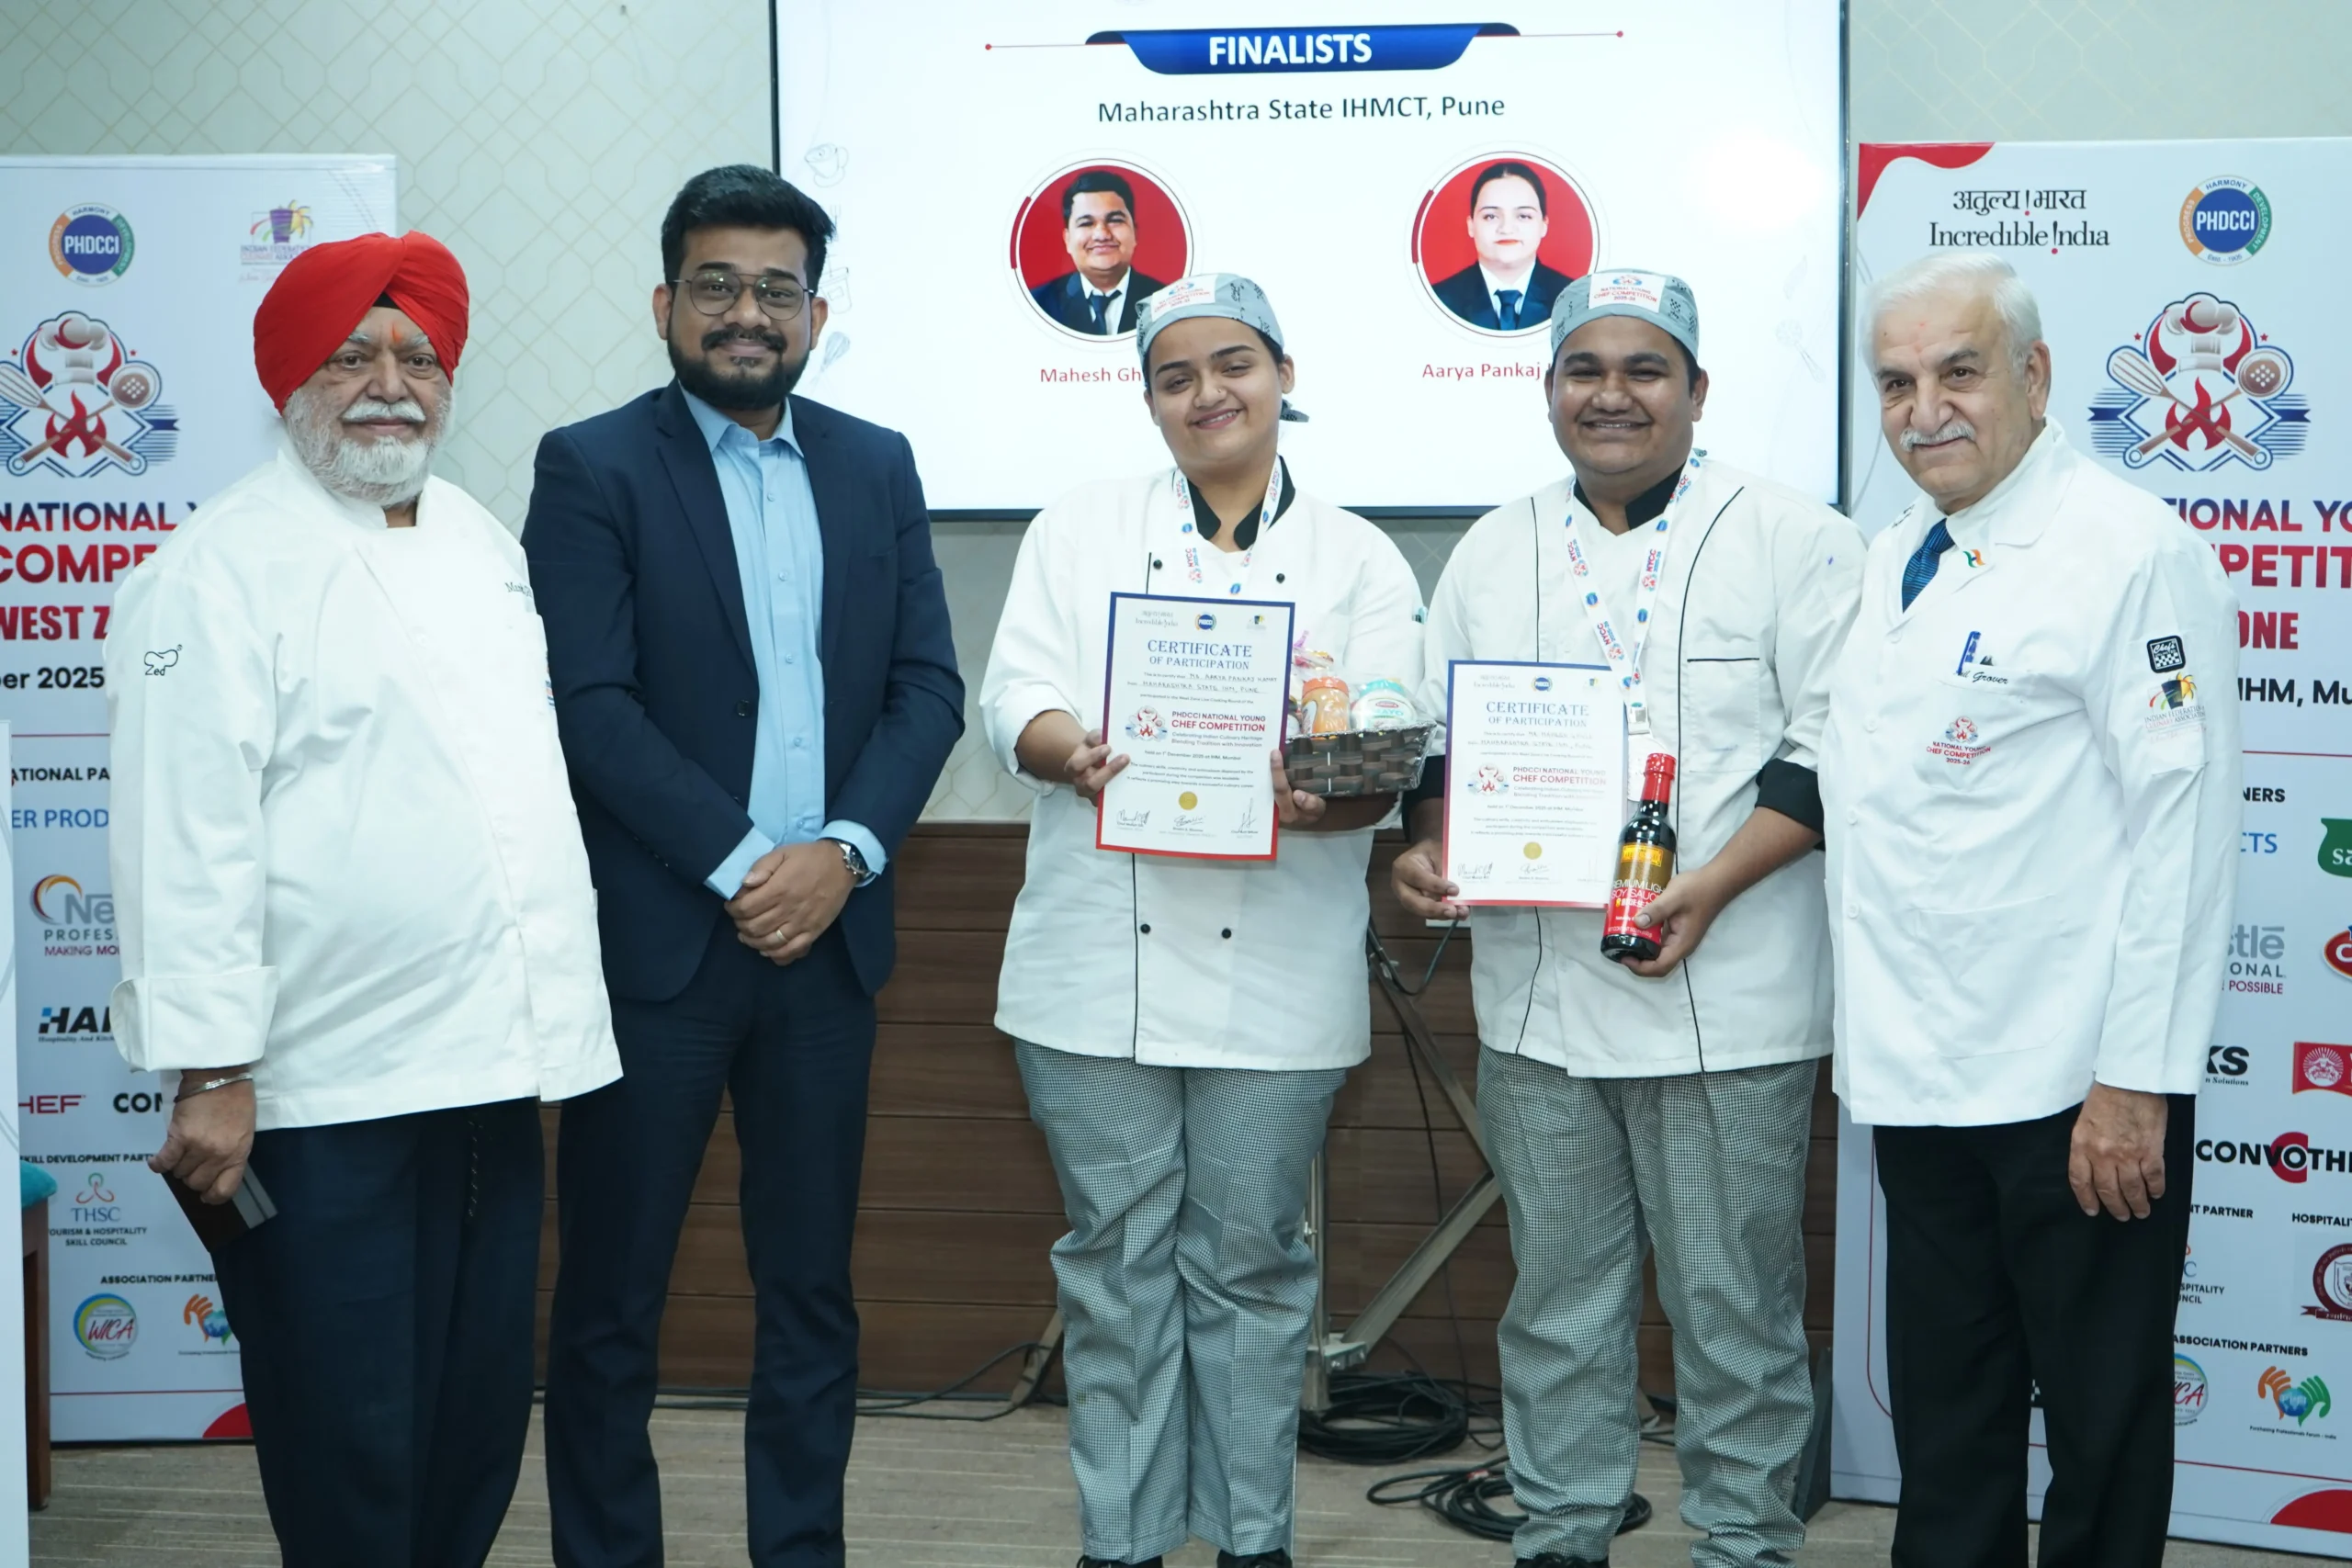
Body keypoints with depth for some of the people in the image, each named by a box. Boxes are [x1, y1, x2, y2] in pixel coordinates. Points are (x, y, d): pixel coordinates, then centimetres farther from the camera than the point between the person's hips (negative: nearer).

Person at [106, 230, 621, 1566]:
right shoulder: (226, 569, -10)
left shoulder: (483, 540, 14)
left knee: (481, 1425, 15)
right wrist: (209, 1074, -19)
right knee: (351, 1458, 1)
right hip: (325, 1097, -7)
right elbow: (184, 832, -15)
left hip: (493, 1069, 7)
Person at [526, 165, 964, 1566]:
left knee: (813, 1288, 11)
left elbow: (928, 686, 6)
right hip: (658, 934, -3)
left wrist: (845, 852, -9)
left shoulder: (878, 467, 11)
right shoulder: (593, 468, -2)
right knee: (613, 1298, 5)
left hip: (827, 929, 4)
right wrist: (742, 868, -15)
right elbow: (591, 702, -10)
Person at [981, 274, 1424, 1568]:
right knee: (1117, 1254, 6)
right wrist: (1079, 754, -22)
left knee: (1250, 1255, 7)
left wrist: (1319, 798, -24)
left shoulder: (1358, 560, 9)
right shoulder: (1078, 531, 11)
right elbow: (1015, 696, 1)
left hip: (1274, 971, 0)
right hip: (1103, 964, 1)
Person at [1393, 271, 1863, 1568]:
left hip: (1726, 1005, -4)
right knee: (1556, 1291, 14)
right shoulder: (1493, 552, 12)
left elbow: (1834, 753, -7)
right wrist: (1431, 847, -3)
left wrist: (1715, 884, -18)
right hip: (1536, 990, 4)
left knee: (1733, 1301, 4)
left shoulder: (1792, 539, -2)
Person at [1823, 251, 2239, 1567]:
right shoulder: (1899, 560, 13)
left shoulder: (2134, 552, -13)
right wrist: (1870, 1041, 16)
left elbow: (2184, 827, -17)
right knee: (1945, 1411, 18)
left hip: (2075, 1086, -8)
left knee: (2103, 1412, 7)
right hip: (1922, 1074, 8)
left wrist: (2136, 1082, -19)